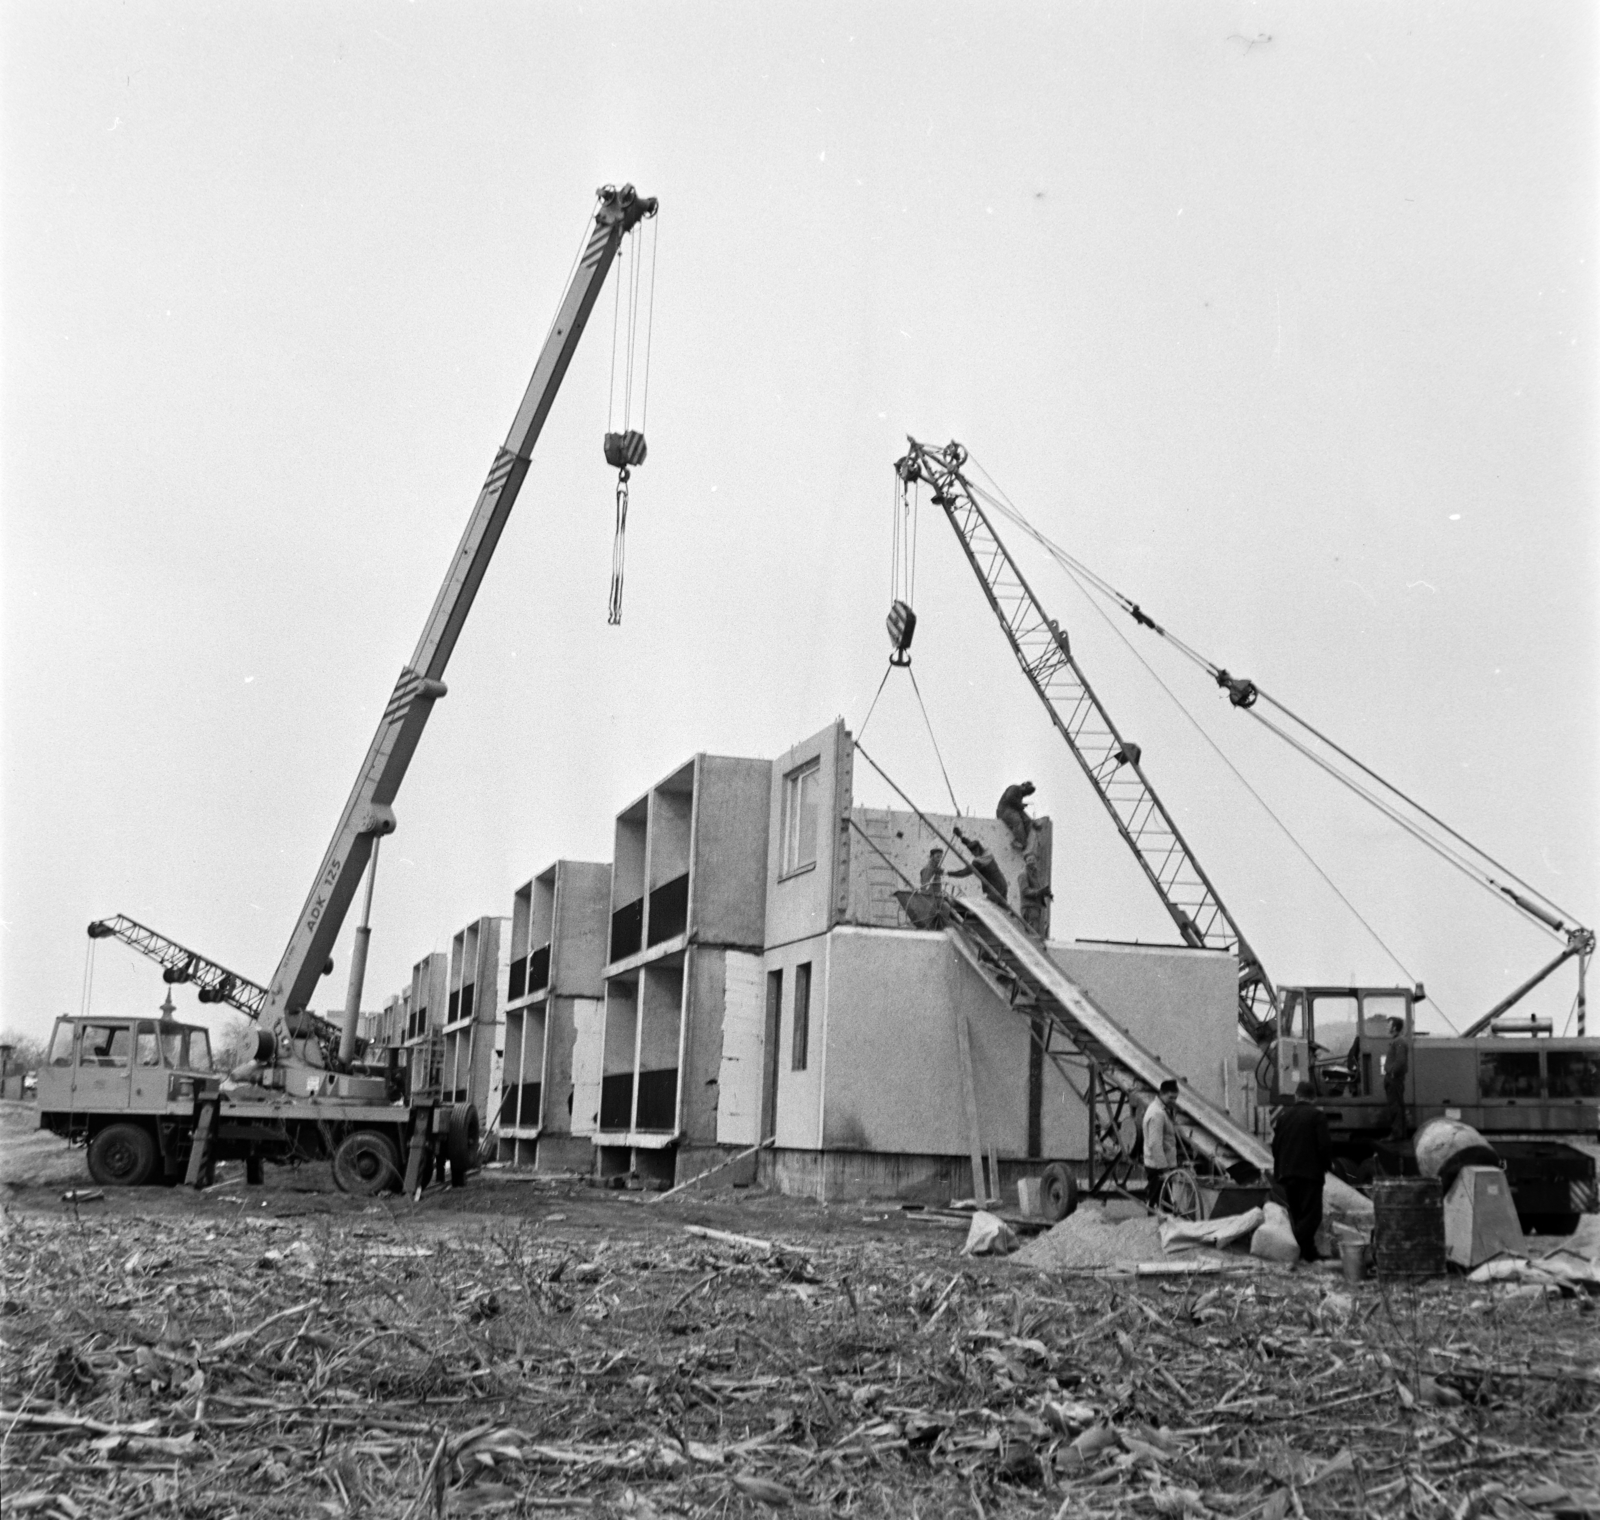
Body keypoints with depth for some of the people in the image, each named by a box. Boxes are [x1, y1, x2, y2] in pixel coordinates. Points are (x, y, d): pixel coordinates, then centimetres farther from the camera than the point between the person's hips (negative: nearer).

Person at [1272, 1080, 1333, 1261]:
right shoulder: (1317, 1115, -7)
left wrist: (1279, 1168, 21)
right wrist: (1326, 1164, 5)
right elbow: (1325, 1143, -12)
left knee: (1296, 1213, 14)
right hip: (1310, 1171, -5)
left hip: (1287, 1172, 5)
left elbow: (1275, 1144, 12)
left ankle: (1306, 1250, 14)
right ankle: (1305, 1251, -18)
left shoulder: (1284, 1115, 8)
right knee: (1311, 1213, -4)